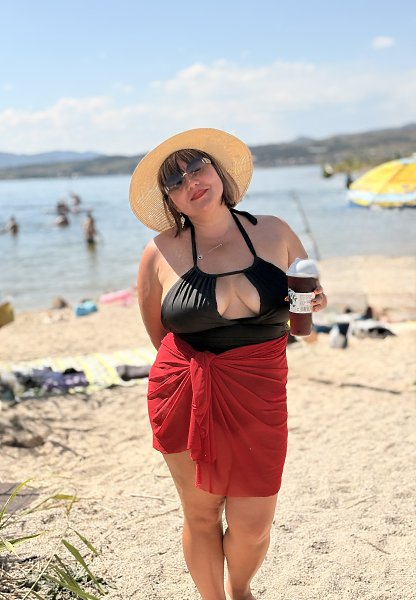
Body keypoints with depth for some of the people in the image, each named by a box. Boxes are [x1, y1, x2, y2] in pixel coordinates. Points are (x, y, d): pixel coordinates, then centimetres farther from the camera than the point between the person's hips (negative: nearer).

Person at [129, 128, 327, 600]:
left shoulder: (274, 233, 1)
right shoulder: (160, 253, -4)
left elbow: (313, 293, 15)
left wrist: (313, 303, -6)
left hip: (257, 401, 1)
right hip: (184, 398, -1)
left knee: (253, 526, 7)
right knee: (201, 515, 10)